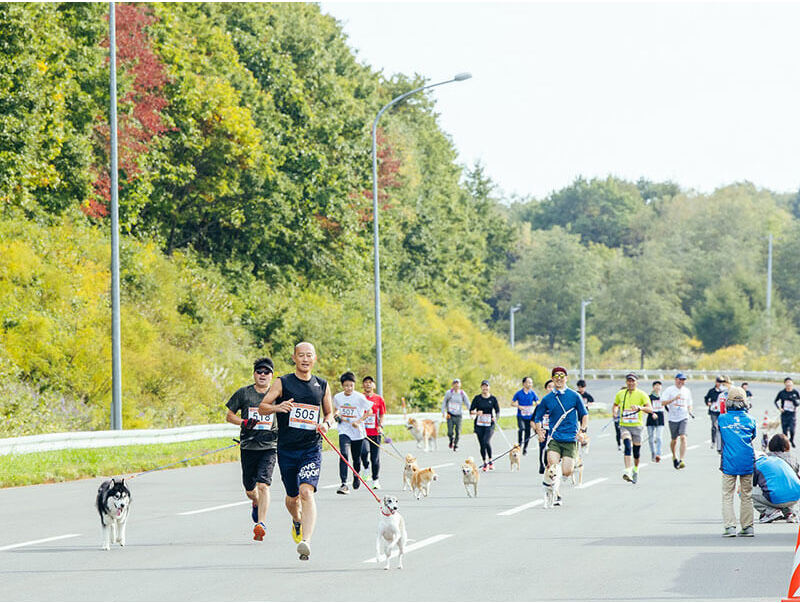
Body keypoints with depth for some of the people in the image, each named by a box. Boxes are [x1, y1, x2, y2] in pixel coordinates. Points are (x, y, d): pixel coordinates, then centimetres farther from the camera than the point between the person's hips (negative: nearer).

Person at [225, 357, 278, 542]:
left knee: (263, 485, -18)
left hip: (269, 446, -2)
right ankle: (257, 504, 45)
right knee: (250, 490, 10)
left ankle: (261, 524, -21)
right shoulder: (243, 393, 4)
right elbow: (229, 416, 9)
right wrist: (244, 422, -10)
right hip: (248, 447, 2)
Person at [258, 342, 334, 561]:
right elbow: (262, 407, -3)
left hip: (312, 449, 0)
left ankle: (306, 541, -31)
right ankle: (297, 521, 48)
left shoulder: (322, 386, 8)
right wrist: (278, 407, -24)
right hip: (287, 449, 1)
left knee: (307, 491, -21)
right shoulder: (283, 383, 0)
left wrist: (326, 424, -3)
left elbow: (329, 413, 20)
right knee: (292, 497, 13)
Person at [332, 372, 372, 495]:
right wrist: (336, 415, -1)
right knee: (344, 455, -20)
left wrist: (358, 421, -15)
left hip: (357, 432, -1)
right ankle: (343, 484, -25)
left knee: (356, 458, 11)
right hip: (344, 431, 1)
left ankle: (356, 477, 43)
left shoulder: (359, 397, -9)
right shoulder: (337, 397, 1)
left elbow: (369, 411, -4)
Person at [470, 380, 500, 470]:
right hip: (479, 424, 2)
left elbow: (497, 411, 4)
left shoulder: (493, 398, 3)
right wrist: (476, 413, -19)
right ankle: (485, 463, 19)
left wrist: (496, 418, -16)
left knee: (487, 442, -21)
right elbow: (471, 411, 2)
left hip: (489, 424, -2)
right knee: (482, 444, 3)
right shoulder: (477, 398, 3)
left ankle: (490, 461, -5)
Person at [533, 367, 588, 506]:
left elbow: (584, 415, 12)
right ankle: (555, 495, -1)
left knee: (566, 472, -9)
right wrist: (539, 431, -1)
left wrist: (582, 430, -3)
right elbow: (537, 418, 17)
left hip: (570, 438, -1)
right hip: (554, 439, 1)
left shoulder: (574, 396, 3)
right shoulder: (547, 399, 7)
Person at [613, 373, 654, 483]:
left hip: (637, 426, 0)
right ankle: (628, 472, -33)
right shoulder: (620, 394, 7)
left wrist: (640, 408, -33)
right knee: (627, 446, -23)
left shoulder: (642, 395, -3)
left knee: (636, 450, 10)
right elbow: (615, 405, 27)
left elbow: (650, 409, -16)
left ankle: (636, 470, 37)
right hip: (624, 425, 0)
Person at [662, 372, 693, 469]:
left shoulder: (687, 391, 11)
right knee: (674, 440, 9)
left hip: (684, 418, 1)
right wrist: (675, 398, -20)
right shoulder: (669, 390, -1)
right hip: (672, 418, -1)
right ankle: (674, 457, 36)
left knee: (683, 437, -18)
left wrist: (689, 410, 2)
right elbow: (663, 402, -10)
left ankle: (682, 460, -23)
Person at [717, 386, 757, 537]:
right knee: (746, 495, 11)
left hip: (729, 462, -2)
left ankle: (730, 526, -3)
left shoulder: (722, 419, -2)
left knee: (727, 496, 5)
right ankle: (747, 526, 12)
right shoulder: (750, 420, 1)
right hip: (747, 462, 2)